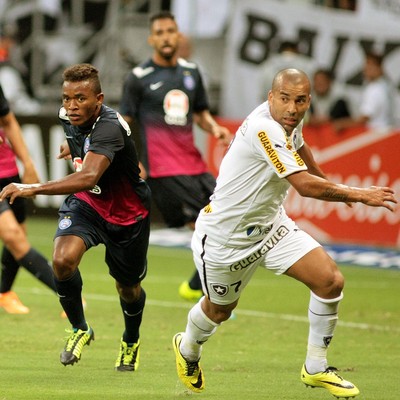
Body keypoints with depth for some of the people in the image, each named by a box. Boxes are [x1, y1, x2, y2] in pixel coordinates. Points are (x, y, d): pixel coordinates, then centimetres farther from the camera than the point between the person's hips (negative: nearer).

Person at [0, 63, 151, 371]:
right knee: (63, 260, -25)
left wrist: (34, 189, -59)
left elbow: (88, 177, -52)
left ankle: (131, 341, 48)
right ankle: (80, 329, 1)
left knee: (128, 288, 14)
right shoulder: (68, 116, -12)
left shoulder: (109, 127, -36)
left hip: (127, 215, -4)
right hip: (85, 204, 4)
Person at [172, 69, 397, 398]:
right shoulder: (264, 128, -33)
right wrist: (359, 195, -31)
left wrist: (327, 180, 35)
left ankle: (316, 368, 7)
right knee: (220, 310, 16)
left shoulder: (290, 122, -6)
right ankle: (188, 349, 51)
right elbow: (306, 185, -38)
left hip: (270, 223, 7)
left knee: (331, 281, -10)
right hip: (225, 235, -7)